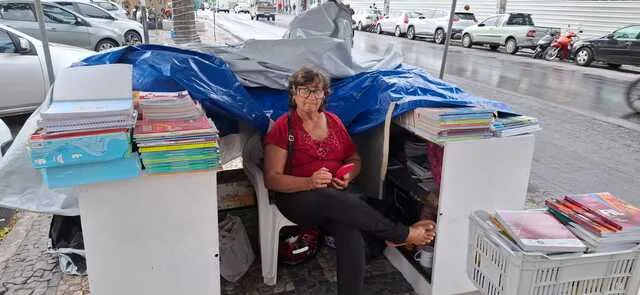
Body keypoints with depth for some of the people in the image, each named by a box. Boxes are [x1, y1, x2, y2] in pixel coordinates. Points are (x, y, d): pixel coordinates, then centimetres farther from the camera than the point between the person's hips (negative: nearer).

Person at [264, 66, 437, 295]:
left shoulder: (333, 121, 12)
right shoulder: (282, 128, -2)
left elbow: (354, 159, 20)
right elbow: (272, 179, -8)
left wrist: (348, 176, -4)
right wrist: (310, 182, -24)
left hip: (337, 195, 4)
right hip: (298, 197, -3)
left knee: (350, 233, -31)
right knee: (335, 200, -37)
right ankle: (402, 234, -21)